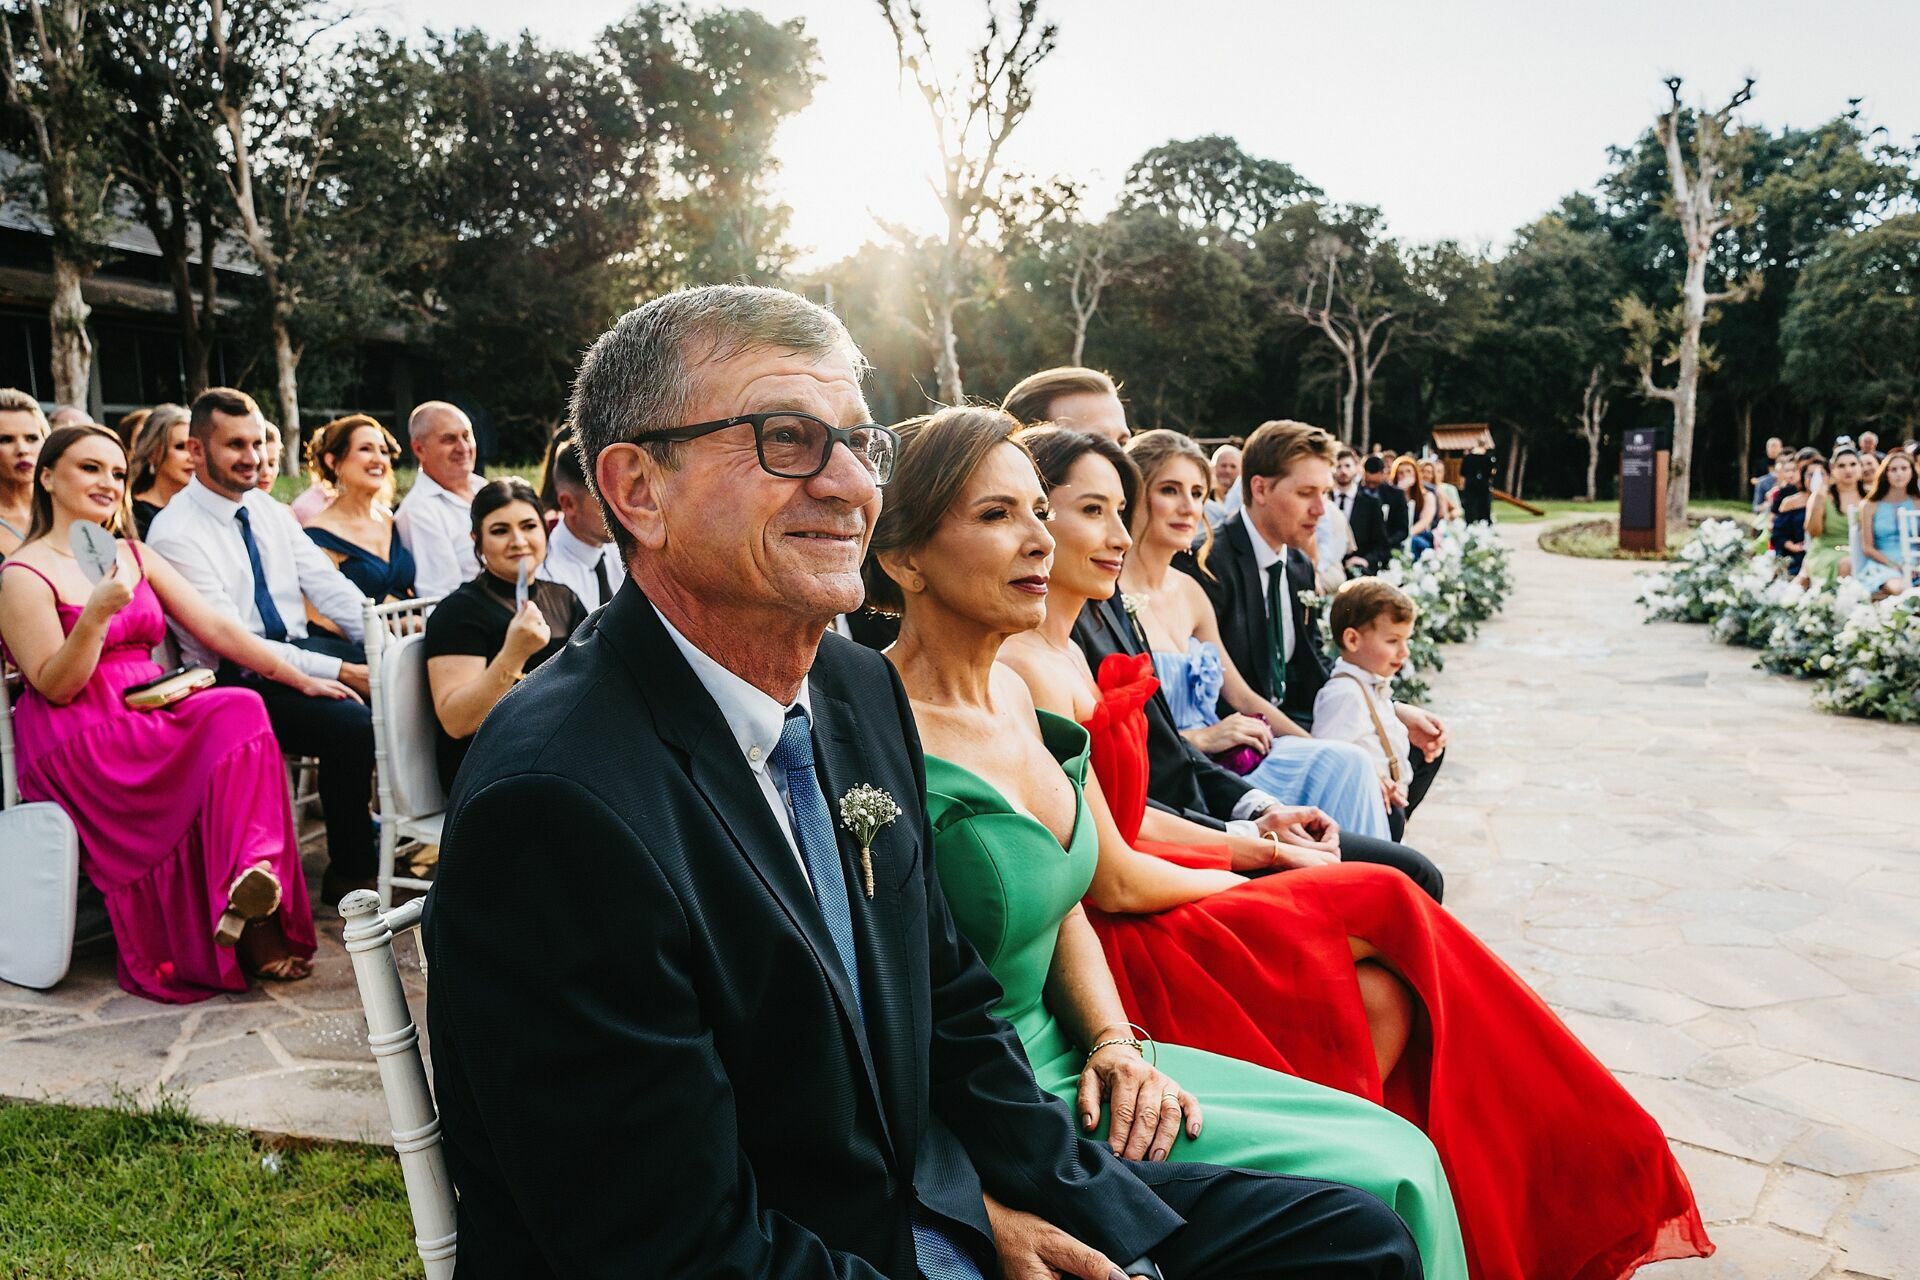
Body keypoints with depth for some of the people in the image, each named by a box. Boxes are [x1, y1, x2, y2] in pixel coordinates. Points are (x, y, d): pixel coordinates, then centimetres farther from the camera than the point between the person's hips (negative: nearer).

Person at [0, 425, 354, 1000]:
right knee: (238, 715, -29)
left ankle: (246, 900, -29)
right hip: (77, 746, -6)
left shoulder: (137, 558, 16)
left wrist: (300, 678, 5)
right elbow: (56, 687, -10)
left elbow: (215, 627, 11)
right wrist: (98, 612, -24)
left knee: (238, 715, -28)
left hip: (152, 723, 6)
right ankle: (252, 919, -26)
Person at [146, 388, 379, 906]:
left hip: (300, 648, 7)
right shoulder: (174, 533, -12)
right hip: (240, 683, -7)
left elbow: (329, 587, 6)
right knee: (353, 724, -30)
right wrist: (338, 671, -24)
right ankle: (347, 873, -9)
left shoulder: (269, 510, 11)